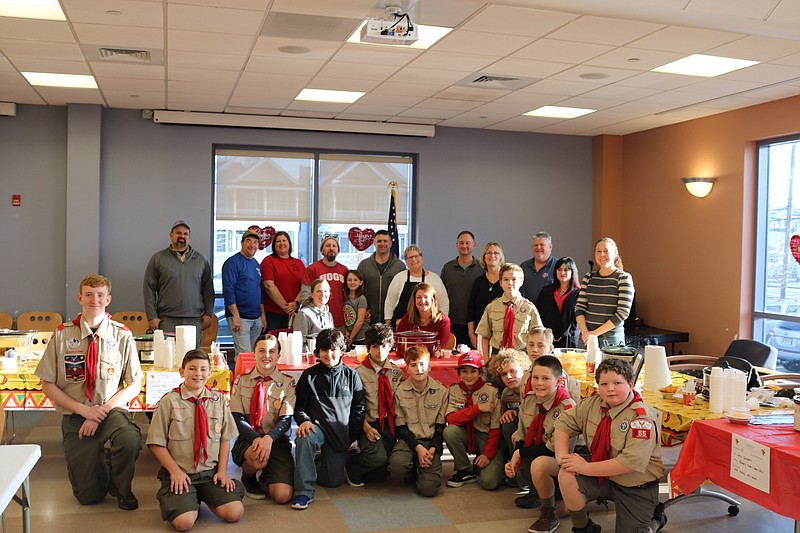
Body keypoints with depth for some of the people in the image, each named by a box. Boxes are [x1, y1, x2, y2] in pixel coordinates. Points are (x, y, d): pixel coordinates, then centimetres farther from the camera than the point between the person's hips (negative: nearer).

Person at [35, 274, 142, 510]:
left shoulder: (122, 336, -3)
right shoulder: (62, 335, -3)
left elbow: (134, 385, -2)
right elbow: (48, 385, 0)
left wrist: (103, 410, -15)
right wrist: (84, 410, -12)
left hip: (112, 411, -1)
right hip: (75, 416, 1)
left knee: (130, 439, -36)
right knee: (87, 495, -1)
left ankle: (121, 488, -3)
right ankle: (99, 468, 36)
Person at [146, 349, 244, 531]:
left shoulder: (219, 400, 2)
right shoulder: (168, 401, -7)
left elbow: (225, 438, 6)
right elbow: (156, 443, -3)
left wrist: (222, 471, -3)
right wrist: (175, 471, -10)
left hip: (210, 473, 3)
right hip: (180, 474, -3)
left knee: (235, 513, -16)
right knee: (184, 521, -26)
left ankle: (205, 499, 13)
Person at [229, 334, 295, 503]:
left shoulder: (287, 383, 4)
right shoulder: (241, 381, 7)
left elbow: (286, 420, -4)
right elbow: (237, 418, -2)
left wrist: (269, 438, -26)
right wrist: (256, 438, -21)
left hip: (276, 440, 0)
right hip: (247, 440, 0)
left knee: (282, 495, -20)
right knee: (257, 457, -38)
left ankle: (264, 477, 17)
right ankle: (249, 479, 0)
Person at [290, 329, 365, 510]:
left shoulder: (351, 376, 5)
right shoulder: (309, 376, 3)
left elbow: (359, 408, 7)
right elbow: (299, 407, 3)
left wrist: (353, 437, -1)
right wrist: (304, 420, -19)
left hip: (342, 434, 1)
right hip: (317, 426, -1)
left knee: (332, 481, -3)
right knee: (304, 439, -38)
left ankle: (322, 462, 33)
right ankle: (304, 491, -28)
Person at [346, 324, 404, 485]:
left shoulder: (397, 372, 6)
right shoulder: (360, 372, -6)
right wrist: (366, 427, -16)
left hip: (390, 424, 4)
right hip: (370, 423, -3)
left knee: (380, 477, -1)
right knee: (378, 456, -29)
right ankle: (352, 466, 2)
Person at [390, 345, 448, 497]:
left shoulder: (441, 391, 1)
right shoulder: (400, 392, 0)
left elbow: (441, 426, 4)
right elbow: (400, 427, 0)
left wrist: (432, 449, -11)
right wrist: (418, 448, -13)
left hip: (431, 441, 0)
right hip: (408, 440, 0)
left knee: (429, 489, -20)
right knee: (397, 465, -34)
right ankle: (412, 473, 6)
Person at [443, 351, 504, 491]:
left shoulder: (491, 391, -11)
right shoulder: (454, 390, -3)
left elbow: (496, 427, -10)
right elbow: (451, 419, -17)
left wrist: (487, 453, -16)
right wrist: (478, 408, -23)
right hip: (467, 436, 3)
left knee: (489, 482, -23)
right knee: (449, 431, -29)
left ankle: (478, 466, 14)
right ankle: (465, 470, -6)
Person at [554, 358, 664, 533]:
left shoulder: (641, 418, -25)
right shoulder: (593, 403, -7)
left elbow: (631, 462, -31)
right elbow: (564, 422, 2)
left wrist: (586, 467, -28)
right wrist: (562, 455, -16)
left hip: (636, 487, -4)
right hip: (603, 476, 5)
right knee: (567, 476, -19)